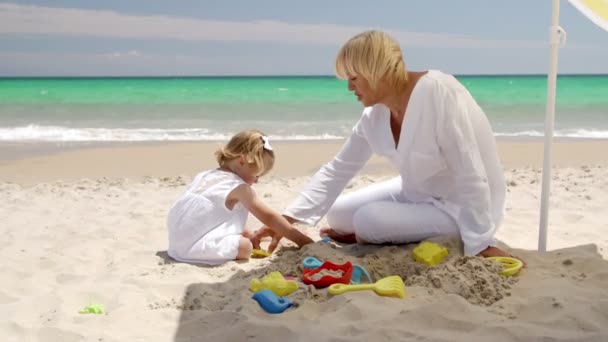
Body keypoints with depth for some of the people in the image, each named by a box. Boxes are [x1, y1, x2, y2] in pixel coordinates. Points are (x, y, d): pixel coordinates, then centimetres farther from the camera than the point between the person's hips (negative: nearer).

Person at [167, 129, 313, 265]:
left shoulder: (206, 176, 14)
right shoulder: (238, 187, -9)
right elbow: (269, 217, -6)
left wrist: (248, 235, 27)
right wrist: (303, 240, -1)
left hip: (179, 241, 9)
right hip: (195, 245, -9)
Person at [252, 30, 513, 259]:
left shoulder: (438, 92, -29)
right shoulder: (374, 116, -5)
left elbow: (470, 175, -29)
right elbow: (336, 171, 0)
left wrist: (482, 244, -28)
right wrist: (286, 219, -7)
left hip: (463, 207, -7)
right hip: (419, 194, 7)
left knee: (368, 219, -21)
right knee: (338, 214, 4)